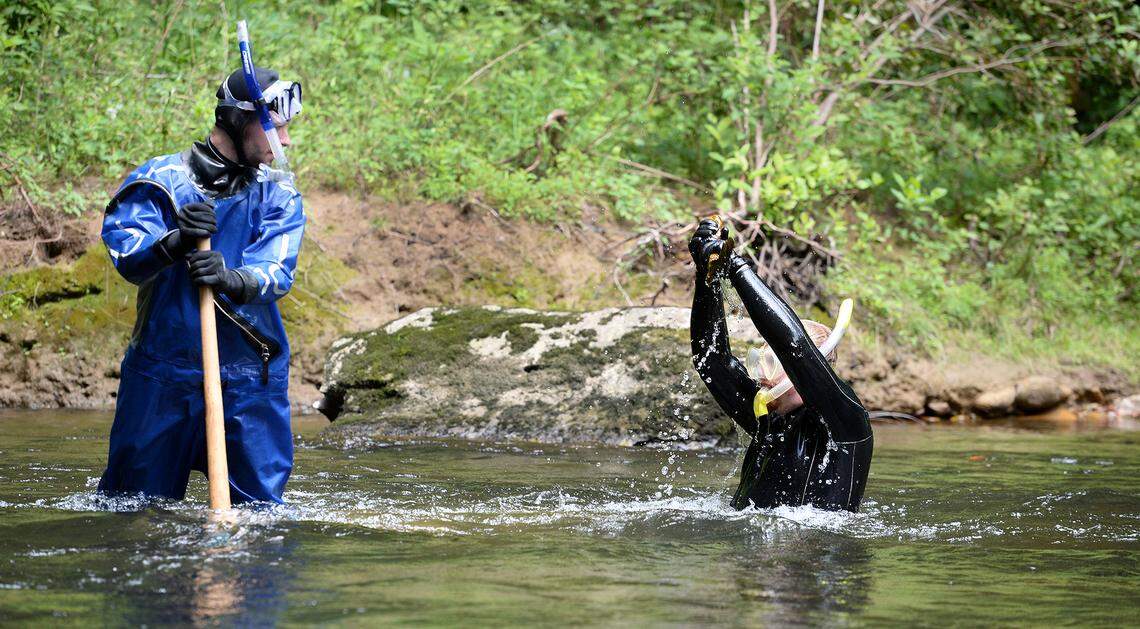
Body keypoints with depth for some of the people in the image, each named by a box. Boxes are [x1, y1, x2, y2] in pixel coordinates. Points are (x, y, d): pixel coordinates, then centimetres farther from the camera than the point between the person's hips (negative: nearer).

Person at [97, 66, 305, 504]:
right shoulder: (160, 180, 0)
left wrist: (232, 280, -30)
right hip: (162, 369, -2)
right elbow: (126, 255, -14)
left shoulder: (279, 195, 7)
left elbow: (276, 273, -9)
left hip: (249, 375, 2)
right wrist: (175, 242, -34)